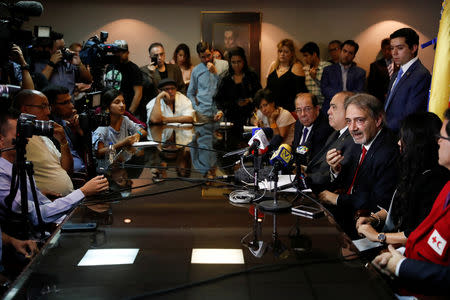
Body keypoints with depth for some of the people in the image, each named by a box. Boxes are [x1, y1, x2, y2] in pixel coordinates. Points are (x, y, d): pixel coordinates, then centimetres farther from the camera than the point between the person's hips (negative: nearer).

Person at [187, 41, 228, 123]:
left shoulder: (224, 65, 2)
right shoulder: (196, 70, 9)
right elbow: (190, 93, 15)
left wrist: (215, 72, -9)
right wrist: (196, 108, 2)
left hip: (221, 111, -1)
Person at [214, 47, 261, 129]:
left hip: (249, 116, -1)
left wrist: (250, 100, -12)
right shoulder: (226, 78, 7)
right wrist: (236, 103, -8)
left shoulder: (252, 75, 5)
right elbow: (218, 100, 6)